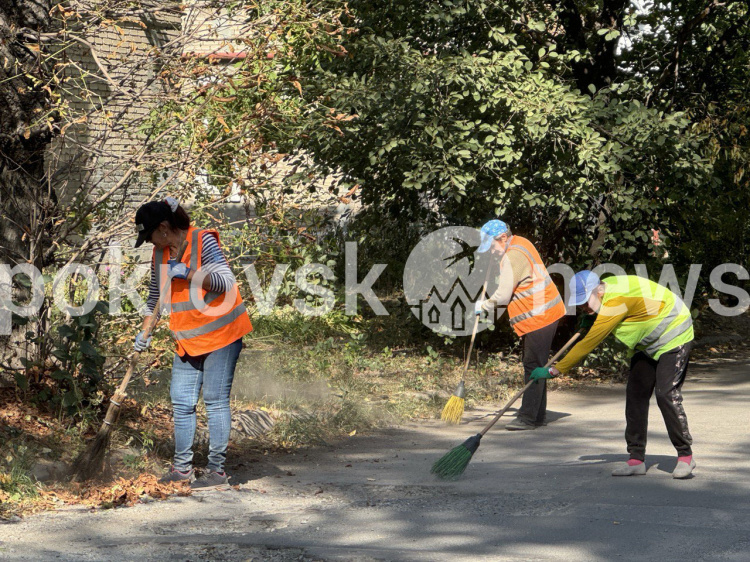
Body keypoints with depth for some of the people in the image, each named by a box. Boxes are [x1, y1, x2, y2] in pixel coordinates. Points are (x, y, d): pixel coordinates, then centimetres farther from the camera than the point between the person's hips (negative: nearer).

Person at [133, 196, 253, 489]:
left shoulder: (203, 240, -12)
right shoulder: (161, 253, 9)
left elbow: (226, 282, -19)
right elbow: (155, 295, 20)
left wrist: (188, 273, -23)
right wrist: (144, 332, 14)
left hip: (220, 333, -7)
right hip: (188, 338, 7)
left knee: (215, 400, -4)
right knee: (181, 402, 7)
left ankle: (217, 470, 1)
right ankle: (182, 468, 15)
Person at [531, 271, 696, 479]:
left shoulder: (617, 301, -34)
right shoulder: (607, 285, -6)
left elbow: (589, 343, -34)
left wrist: (554, 370, -30)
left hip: (674, 339, -10)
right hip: (649, 344, 10)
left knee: (666, 395, -16)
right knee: (635, 394, 2)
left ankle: (685, 456, -3)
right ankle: (636, 458, 4)